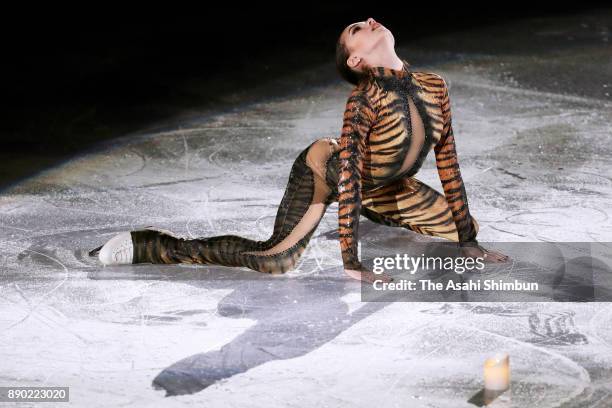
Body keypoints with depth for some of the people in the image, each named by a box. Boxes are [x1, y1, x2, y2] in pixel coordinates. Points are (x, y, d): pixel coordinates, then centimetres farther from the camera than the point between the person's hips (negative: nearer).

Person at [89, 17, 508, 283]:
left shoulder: (434, 86, -13)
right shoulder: (365, 100, -30)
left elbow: (448, 162, -6)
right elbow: (348, 178, -30)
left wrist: (469, 241, -5)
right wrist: (352, 265, -31)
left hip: (381, 186, 7)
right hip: (323, 171, -7)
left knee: (462, 227, 9)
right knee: (276, 259, -26)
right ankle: (144, 245, -16)